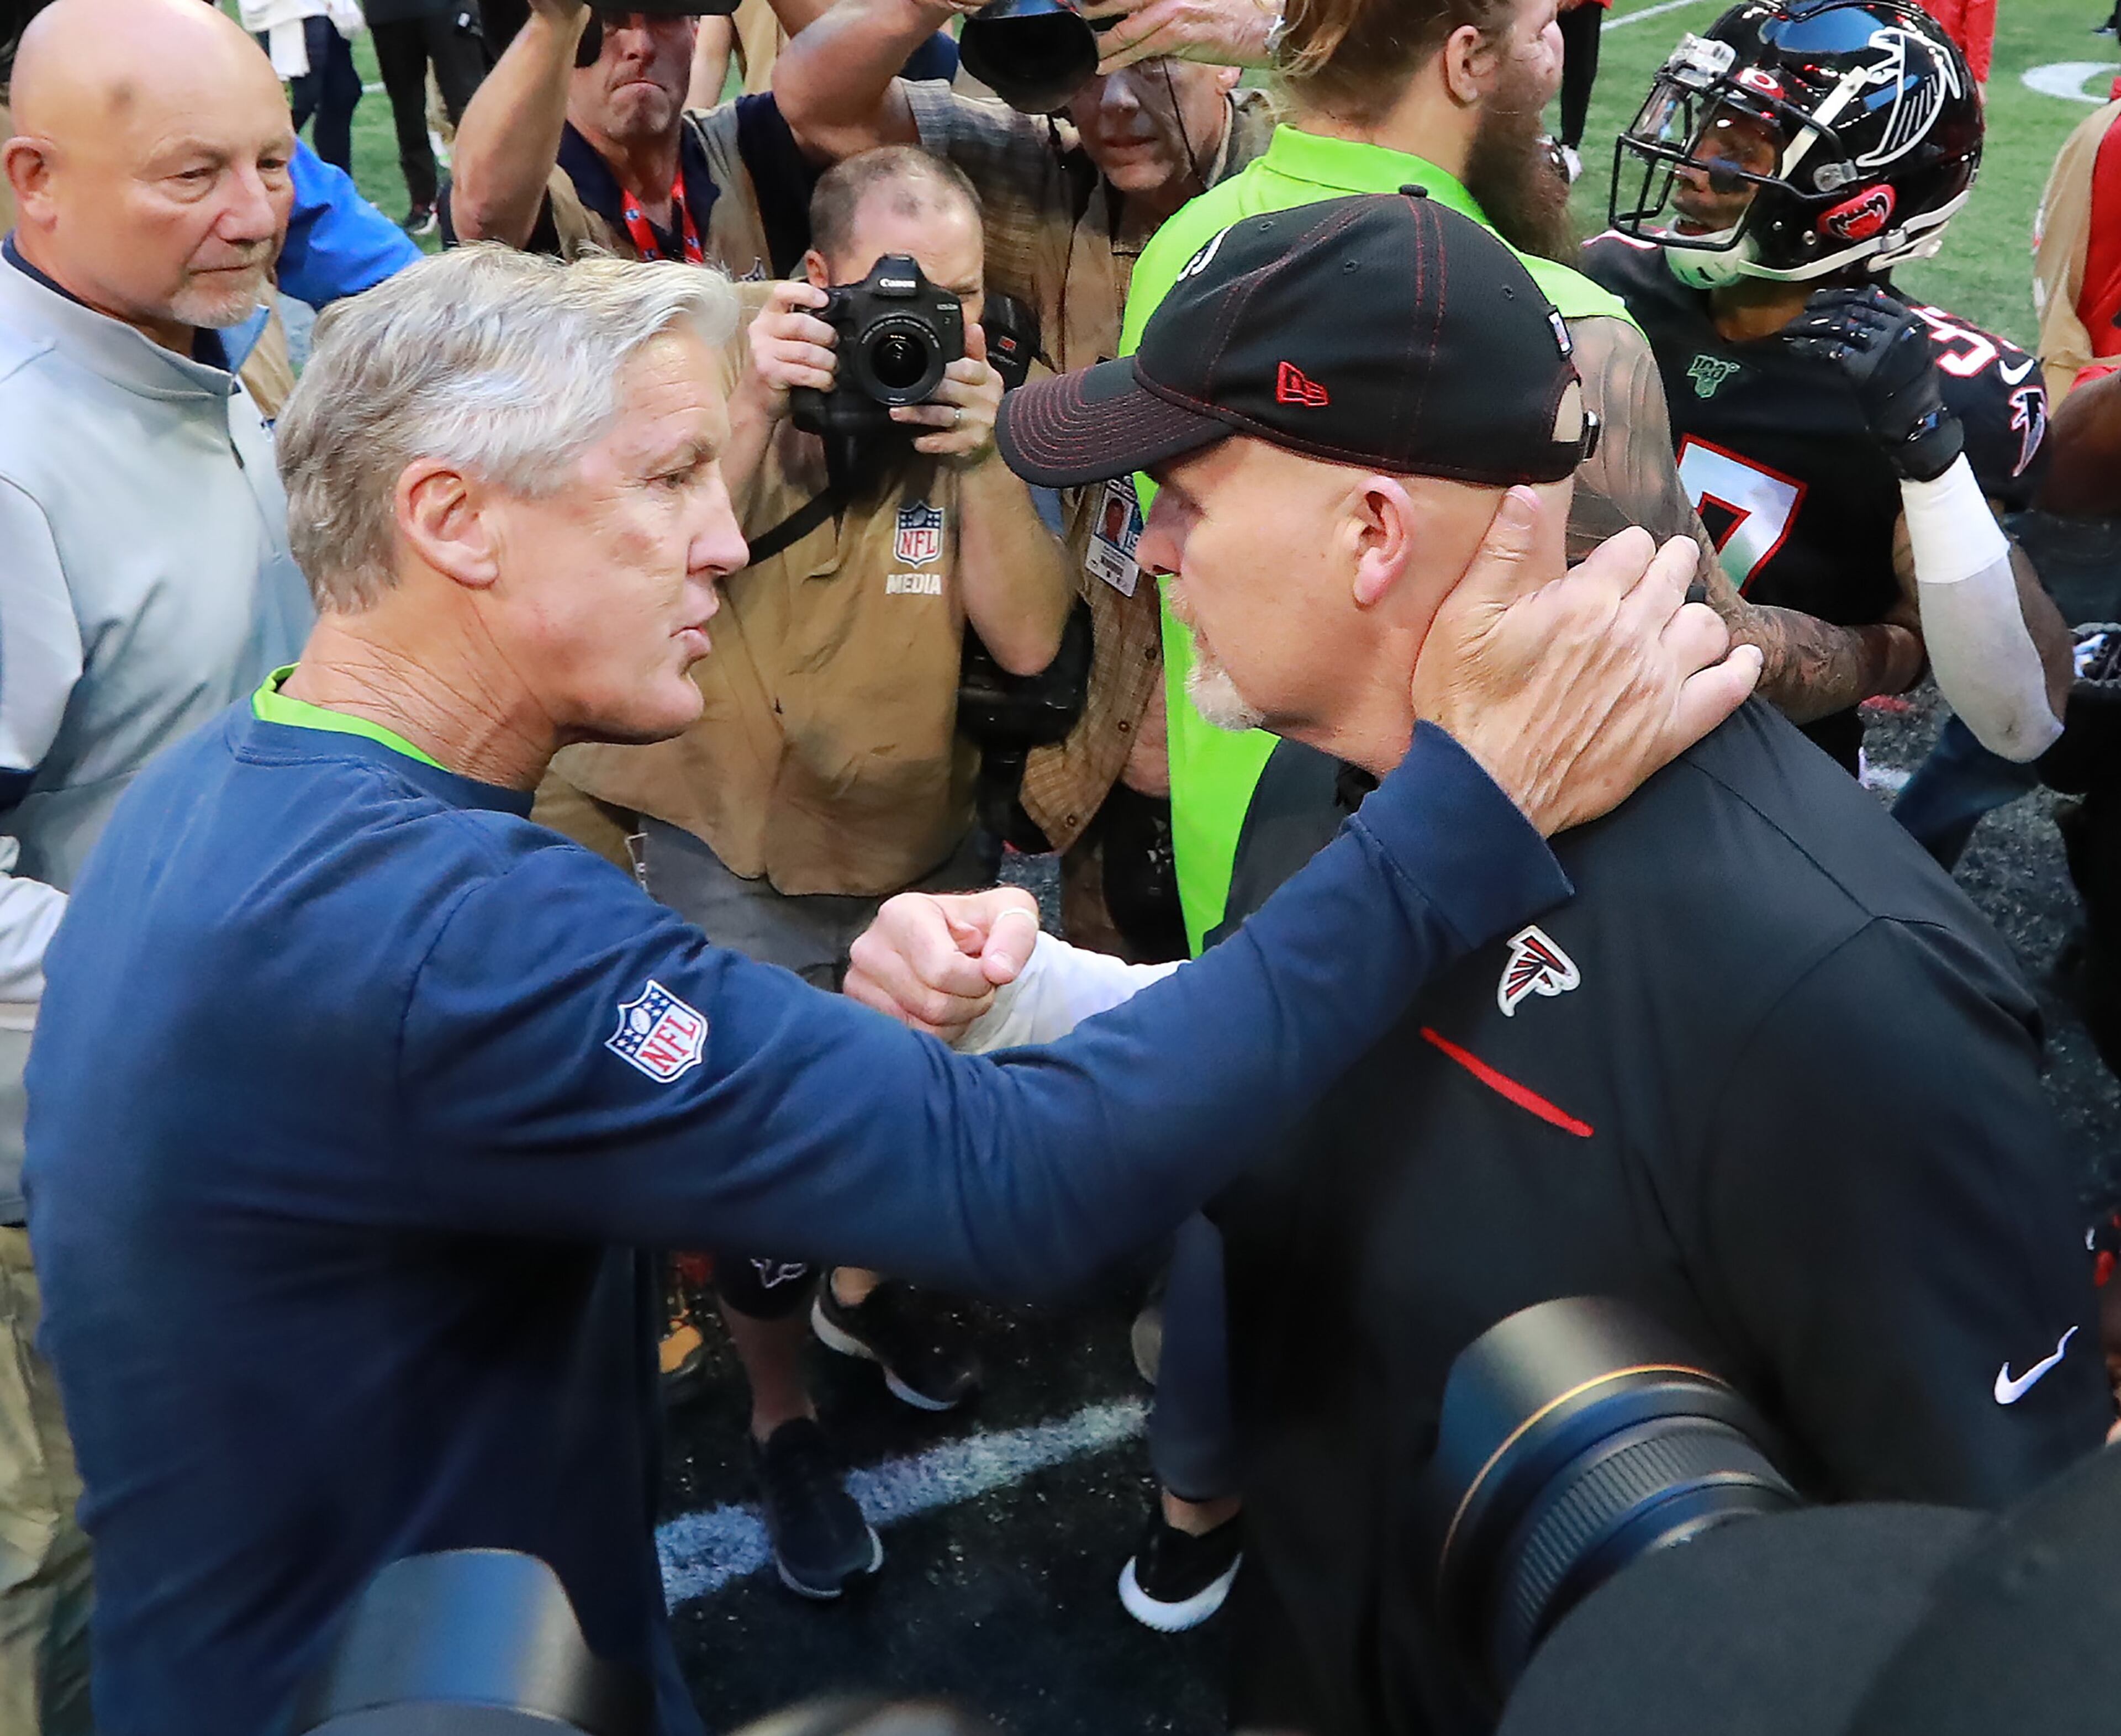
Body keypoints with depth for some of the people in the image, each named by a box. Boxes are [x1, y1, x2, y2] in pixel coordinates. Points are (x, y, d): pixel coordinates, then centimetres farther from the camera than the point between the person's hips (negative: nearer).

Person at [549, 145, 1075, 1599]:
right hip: (744, 865, -3)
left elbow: (1028, 640, -16)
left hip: (927, 850, 4)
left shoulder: (974, 418, -4)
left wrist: (978, 457, -25)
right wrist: (752, 415, -36)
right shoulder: (737, 390, -12)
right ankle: (783, 1419, 32)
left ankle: (863, 1286, 56)